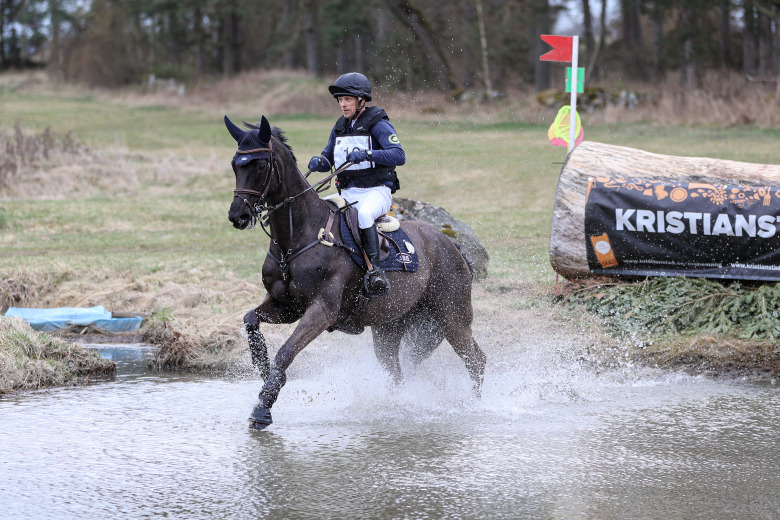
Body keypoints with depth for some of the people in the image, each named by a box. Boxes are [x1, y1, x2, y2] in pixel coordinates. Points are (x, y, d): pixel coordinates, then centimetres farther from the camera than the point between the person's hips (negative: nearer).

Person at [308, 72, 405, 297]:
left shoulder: (378, 124, -8)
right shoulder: (340, 127, 13)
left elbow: (399, 155, -20)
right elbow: (328, 158, 20)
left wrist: (367, 155, -34)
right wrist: (318, 162, -5)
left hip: (376, 192, -7)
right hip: (348, 194, 7)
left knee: (364, 213, -38)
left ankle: (375, 271, -41)